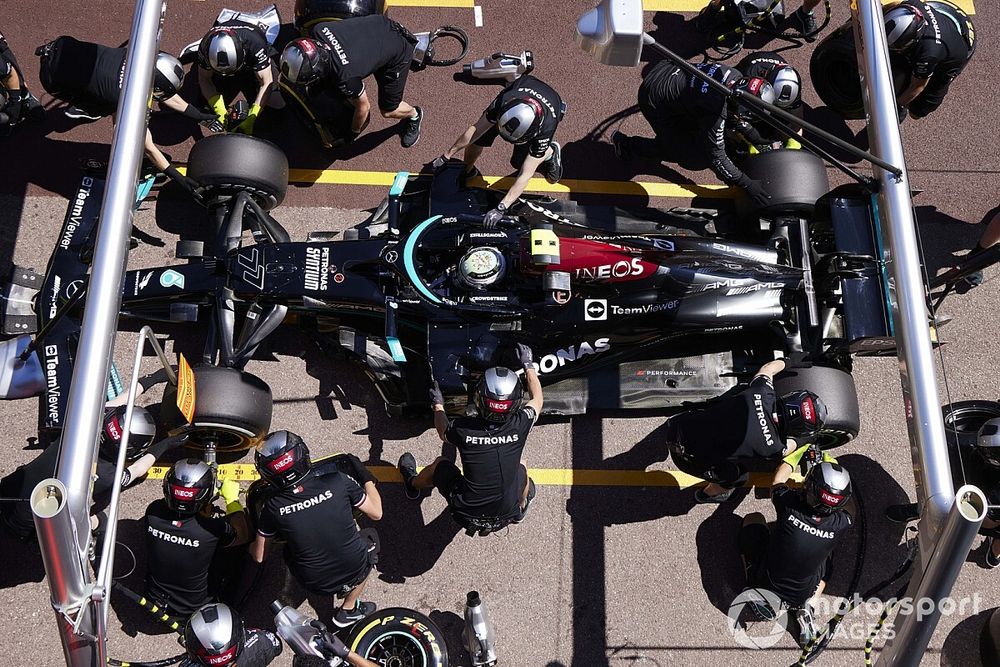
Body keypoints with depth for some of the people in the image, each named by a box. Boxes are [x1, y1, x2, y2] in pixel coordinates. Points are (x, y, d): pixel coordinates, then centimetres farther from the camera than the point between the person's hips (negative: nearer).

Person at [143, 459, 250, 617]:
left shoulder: (154, 512, -24)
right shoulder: (212, 529, -34)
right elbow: (244, 535, -10)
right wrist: (232, 499, 0)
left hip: (156, 599, 4)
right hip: (193, 608, -4)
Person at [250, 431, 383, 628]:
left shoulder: (273, 505, -13)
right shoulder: (336, 480, -16)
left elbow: (259, 556, 1)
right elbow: (376, 513, -2)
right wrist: (367, 478, 14)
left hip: (314, 585, 2)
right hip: (355, 572, -1)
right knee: (370, 537, 29)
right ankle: (349, 609, 30)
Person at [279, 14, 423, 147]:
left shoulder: (345, 78, -40)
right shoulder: (318, 30, -25)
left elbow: (363, 106, -20)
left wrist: (353, 134, -1)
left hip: (399, 53, -6)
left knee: (388, 110, 6)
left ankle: (414, 115, 36)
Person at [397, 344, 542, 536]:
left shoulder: (463, 428, -21)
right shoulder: (519, 425, -19)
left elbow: (443, 433, 6)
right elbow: (537, 398, 5)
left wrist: (437, 404, 24)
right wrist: (528, 364, 19)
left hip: (468, 515, -1)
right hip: (507, 513, 1)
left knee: (440, 464, 24)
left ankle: (413, 484, 56)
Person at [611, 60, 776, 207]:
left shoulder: (734, 75, -12)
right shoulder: (715, 114, -33)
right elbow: (717, 156, -24)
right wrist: (747, 184, -21)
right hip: (655, 101, -7)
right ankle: (624, 143, 19)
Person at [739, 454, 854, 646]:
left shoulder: (790, 505, -27)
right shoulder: (841, 524, -22)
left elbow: (778, 481, -1)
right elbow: (850, 508, 6)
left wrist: (795, 454, 14)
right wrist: (835, 468, 15)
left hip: (762, 582, -1)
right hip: (800, 596, 1)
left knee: (753, 519, 19)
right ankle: (807, 608, 12)